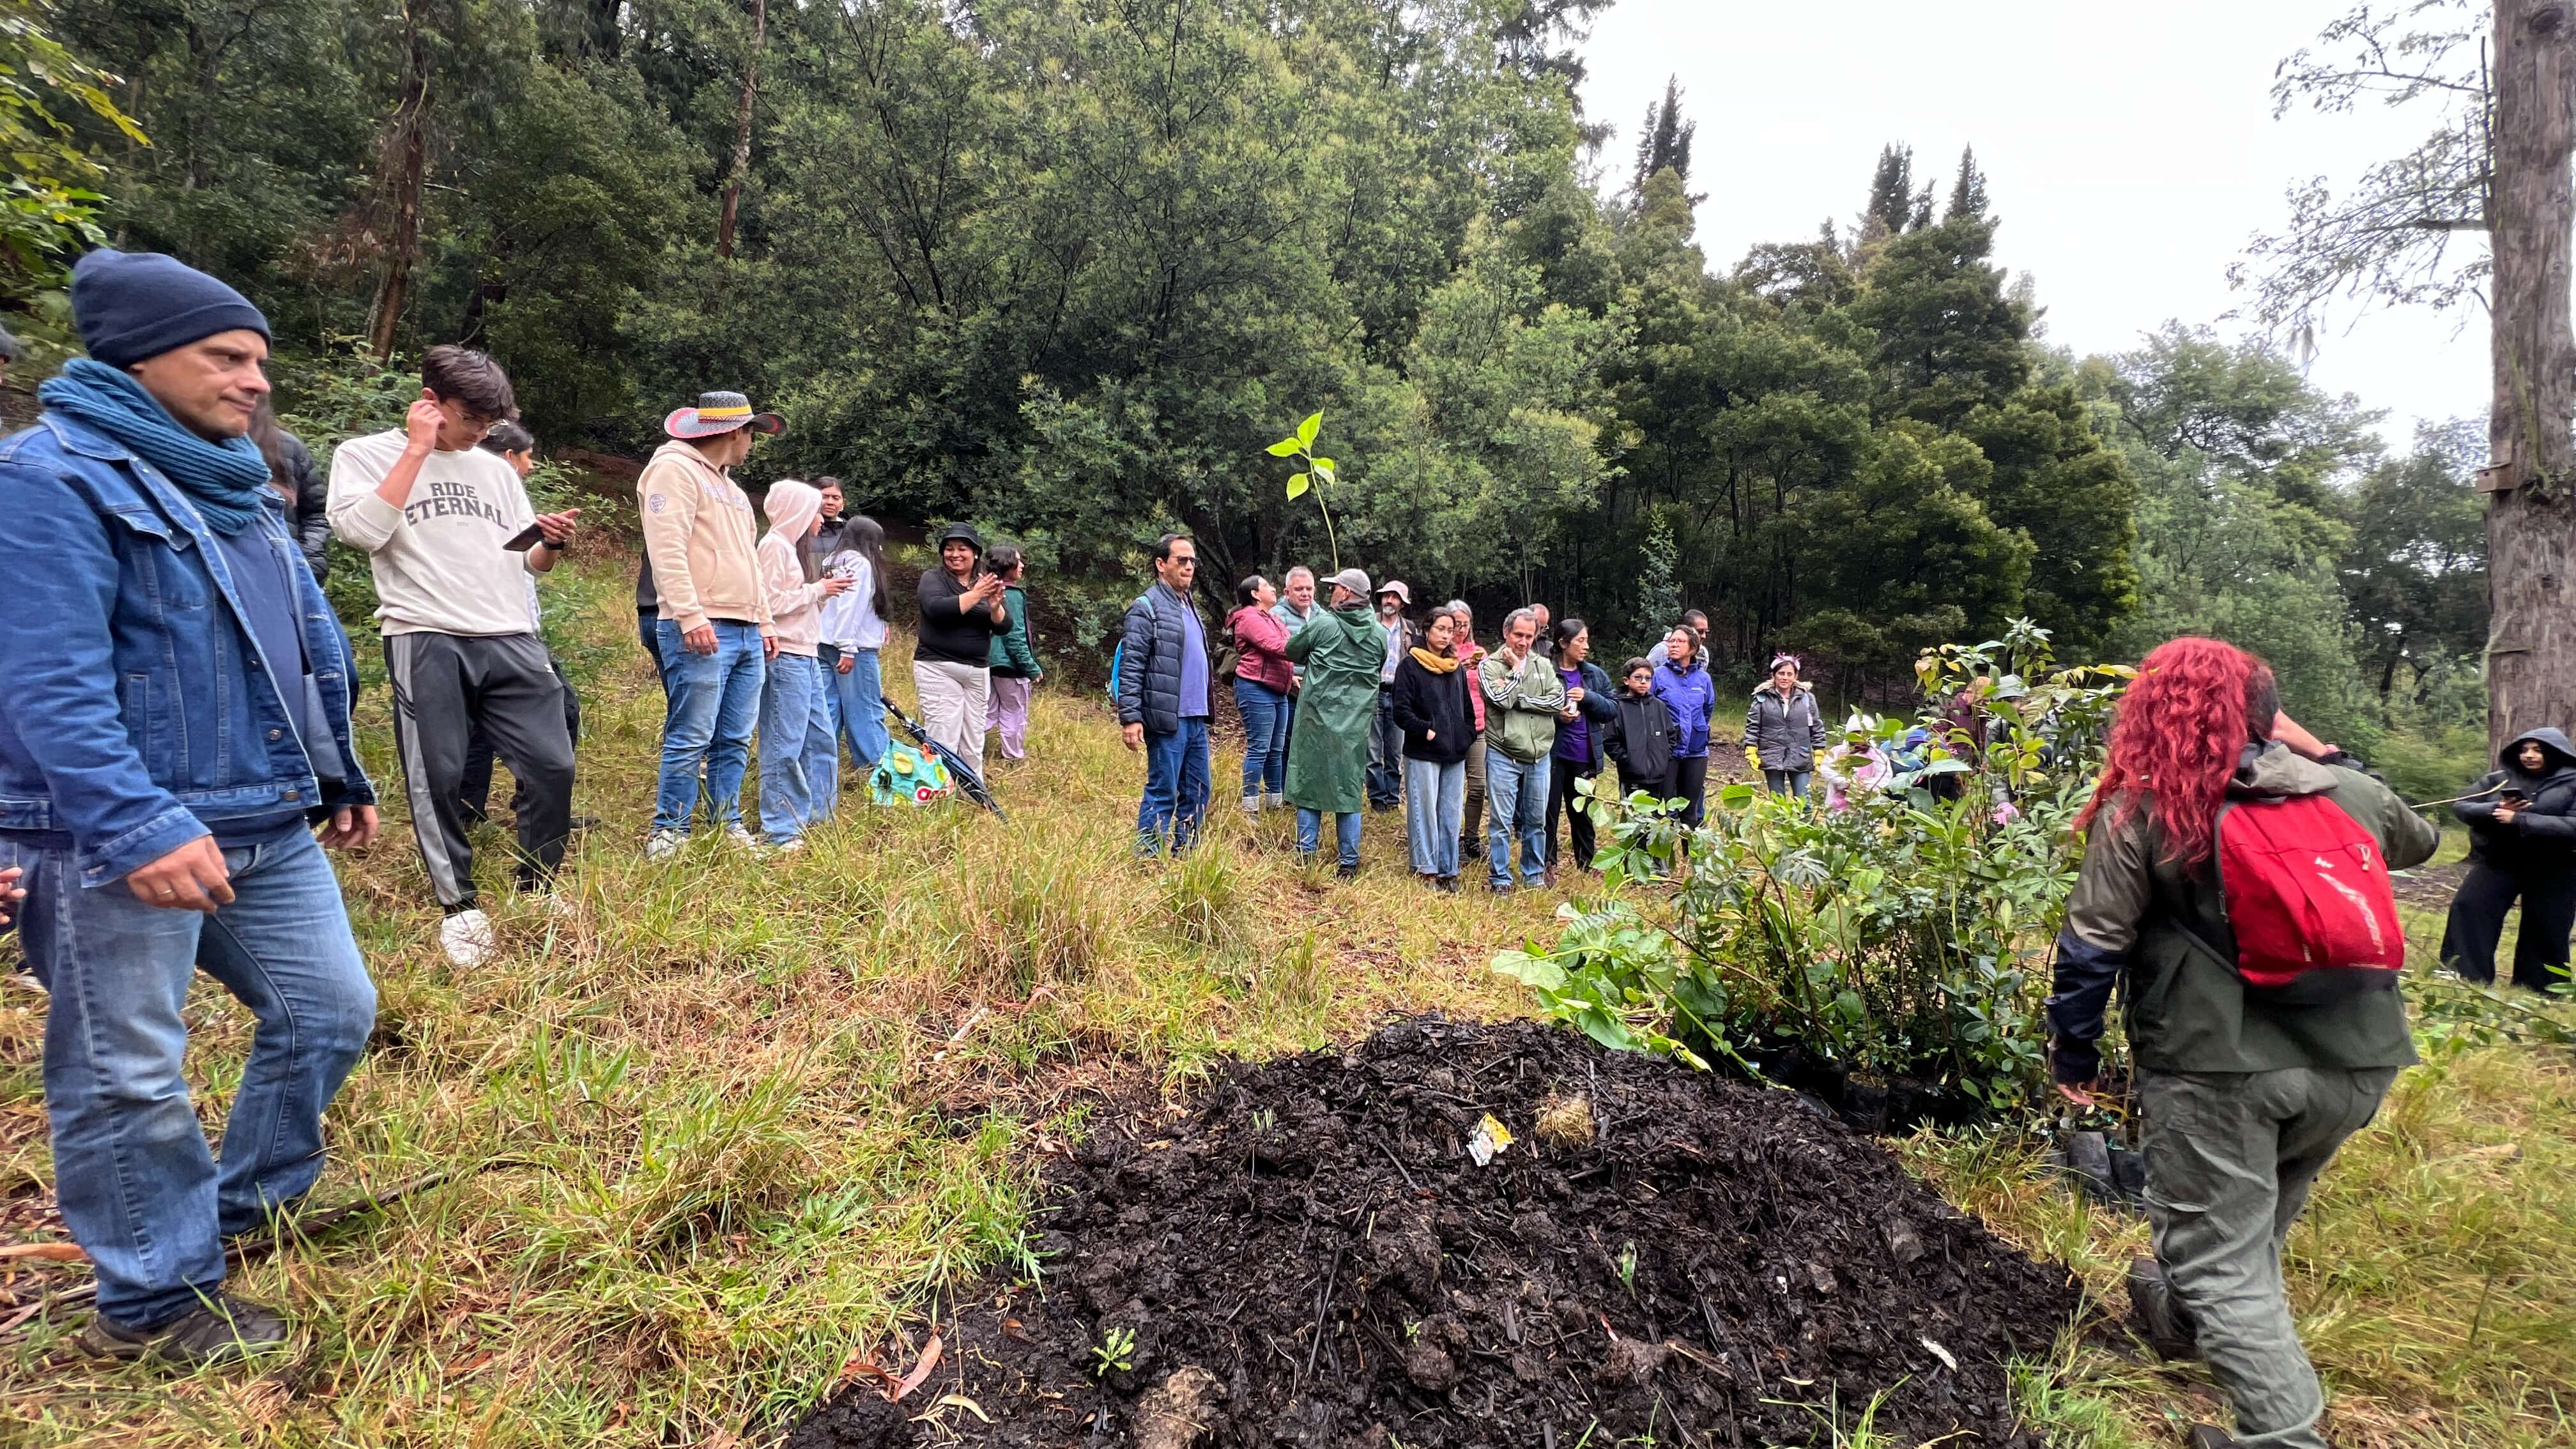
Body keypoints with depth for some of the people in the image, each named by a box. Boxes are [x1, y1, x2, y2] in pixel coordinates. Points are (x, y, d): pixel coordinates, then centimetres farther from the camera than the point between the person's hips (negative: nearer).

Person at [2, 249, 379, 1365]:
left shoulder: (232, 482, 14)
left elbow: (306, 643, 20)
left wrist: (342, 775, 23)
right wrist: (138, 828, -28)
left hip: (267, 825, 8)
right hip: (115, 844, -8)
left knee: (330, 1011, 14)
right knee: (128, 1077, 6)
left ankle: (250, 1207, 35)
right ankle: (156, 1301, 22)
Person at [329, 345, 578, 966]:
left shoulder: (496, 469, 20)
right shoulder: (365, 455, 7)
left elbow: (531, 563, 21)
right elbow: (360, 531, -12)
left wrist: (552, 543, -3)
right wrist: (417, 449, -6)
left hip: (512, 640, 4)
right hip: (426, 642, -3)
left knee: (553, 765, -2)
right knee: (438, 778, -1)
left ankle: (538, 891, 14)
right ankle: (459, 905, 13)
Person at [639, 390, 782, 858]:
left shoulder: (730, 486, 25)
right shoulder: (674, 468, -3)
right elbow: (667, 550, -15)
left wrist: (765, 622, 22)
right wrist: (690, 615, -23)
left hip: (746, 633, 9)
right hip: (700, 631, -9)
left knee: (734, 741, 9)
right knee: (691, 739, -8)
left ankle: (728, 826, 15)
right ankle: (669, 834, -1)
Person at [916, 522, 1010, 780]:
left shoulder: (988, 583, 12)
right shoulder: (933, 578, 1)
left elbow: (1004, 627, 2)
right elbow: (937, 608, -19)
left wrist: (995, 605, -18)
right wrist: (975, 595, -25)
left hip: (978, 671, 4)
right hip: (938, 669, -4)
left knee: (974, 743, 8)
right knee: (943, 739, -10)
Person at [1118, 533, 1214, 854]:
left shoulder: (1190, 606, 16)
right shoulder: (1147, 607, -9)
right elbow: (1131, 668, -14)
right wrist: (1131, 718, -19)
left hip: (1196, 719, 8)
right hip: (1167, 719, -8)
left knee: (1197, 792, 14)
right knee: (1163, 794, -2)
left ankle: (1184, 854, 26)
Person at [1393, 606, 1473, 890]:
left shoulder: (1457, 669, 15)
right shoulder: (1410, 666, -3)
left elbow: (1468, 710, 21)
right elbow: (1402, 712, -8)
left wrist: (1466, 736, 7)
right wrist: (1427, 732, -16)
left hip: (1455, 755, 5)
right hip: (1423, 753, -5)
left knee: (1451, 814, 8)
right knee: (1425, 812, 0)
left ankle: (1448, 870, 16)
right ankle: (1427, 870, 10)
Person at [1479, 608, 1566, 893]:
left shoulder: (1543, 665, 8)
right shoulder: (1490, 665, -3)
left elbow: (1558, 700, -5)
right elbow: (1501, 699, -18)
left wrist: (1519, 699, -12)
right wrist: (1517, 669, -8)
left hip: (1539, 755, 4)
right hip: (1503, 755, -4)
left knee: (1537, 821, 15)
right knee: (1502, 822, 0)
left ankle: (1534, 874, 29)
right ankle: (1500, 878, 11)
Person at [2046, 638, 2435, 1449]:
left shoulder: (2139, 813, -9)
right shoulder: (2353, 795, 4)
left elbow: (2092, 948, -11)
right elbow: (2418, 843, 29)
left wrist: (2073, 1055, 1)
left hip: (2218, 1065, -6)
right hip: (2354, 1062, 6)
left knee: (2218, 1254, 7)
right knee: (2258, 1220, 26)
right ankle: (2181, 1321, 47)